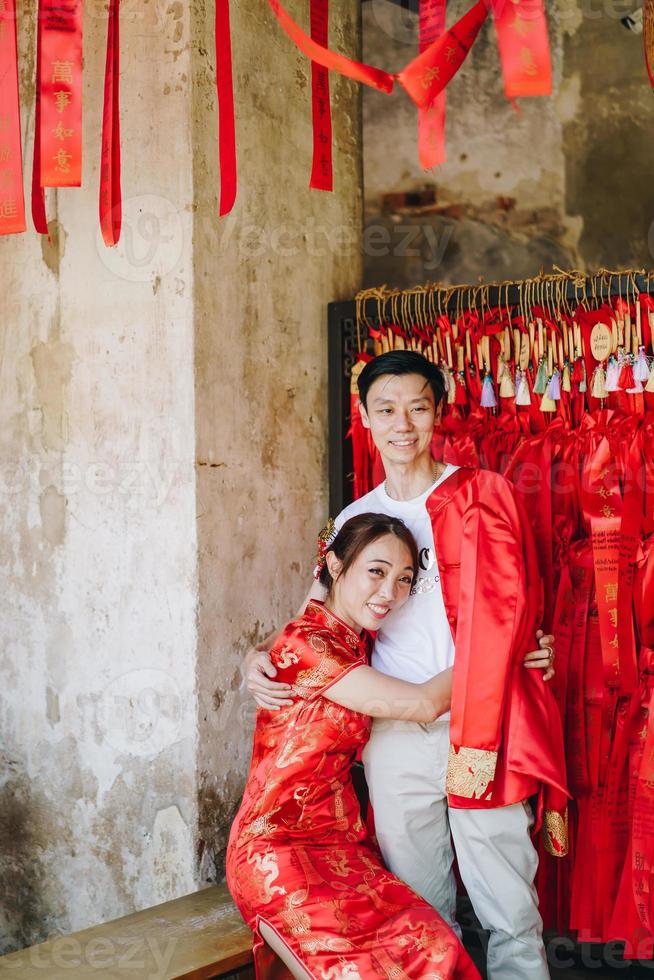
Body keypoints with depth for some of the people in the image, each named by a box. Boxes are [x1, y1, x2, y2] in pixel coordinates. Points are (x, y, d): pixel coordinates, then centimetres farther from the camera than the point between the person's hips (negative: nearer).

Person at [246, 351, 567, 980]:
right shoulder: (354, 520, 15)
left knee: (509, 913, -1)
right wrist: (262, 660, 1)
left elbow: (498, 612, -7)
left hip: (480, 728, -3)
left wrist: (474, 738, -14)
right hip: (393, 734, 4)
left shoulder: (480, 494, 1)